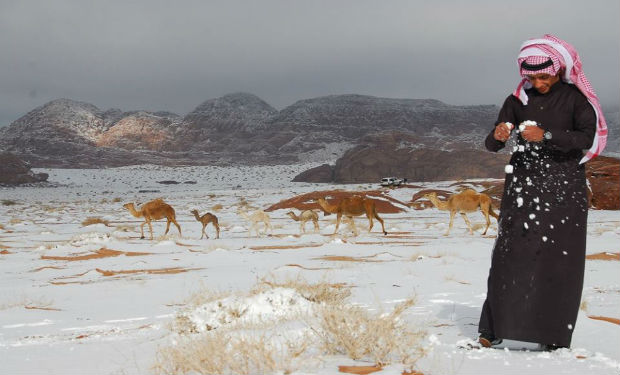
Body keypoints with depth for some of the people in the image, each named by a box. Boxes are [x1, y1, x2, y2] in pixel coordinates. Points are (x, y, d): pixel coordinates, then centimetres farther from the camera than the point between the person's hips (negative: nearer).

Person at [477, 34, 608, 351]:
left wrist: (546, 136, -26)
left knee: (559, 259, -5)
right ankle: (492, 330, -2)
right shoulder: (518, 100, 7)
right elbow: (491, 144, 4)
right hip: (523, 185, 2)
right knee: (510, 254, -5)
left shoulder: (576, 98, 0)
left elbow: (587, 137, -13)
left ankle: (554, 337, -1)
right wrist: (498, 136, -20)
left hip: (564, 186, -2)